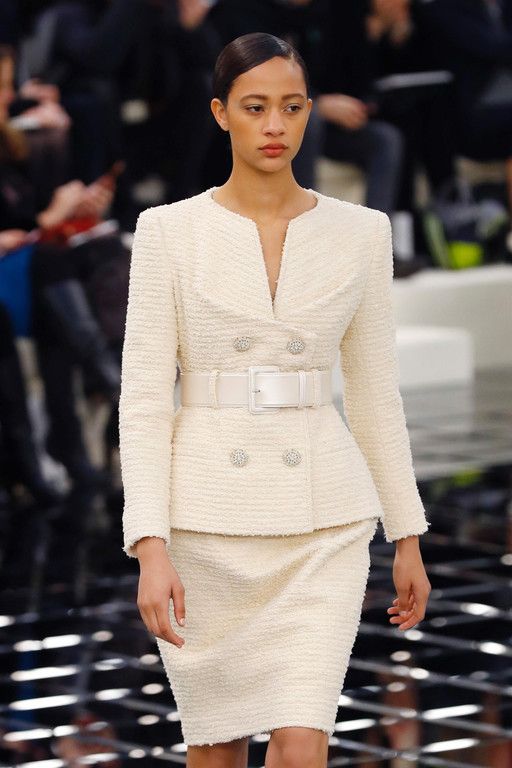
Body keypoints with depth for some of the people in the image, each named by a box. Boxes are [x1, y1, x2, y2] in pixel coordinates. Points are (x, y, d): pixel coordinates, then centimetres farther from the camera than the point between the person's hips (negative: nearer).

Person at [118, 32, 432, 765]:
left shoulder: (360, 232, 3)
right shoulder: (168, 231, -2)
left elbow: (375, 393, 10)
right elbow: (144, 398, -6)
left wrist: (408, 539, 10)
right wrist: (150, 548, -15)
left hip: (320, 520, 0)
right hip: (207, 515, 0)